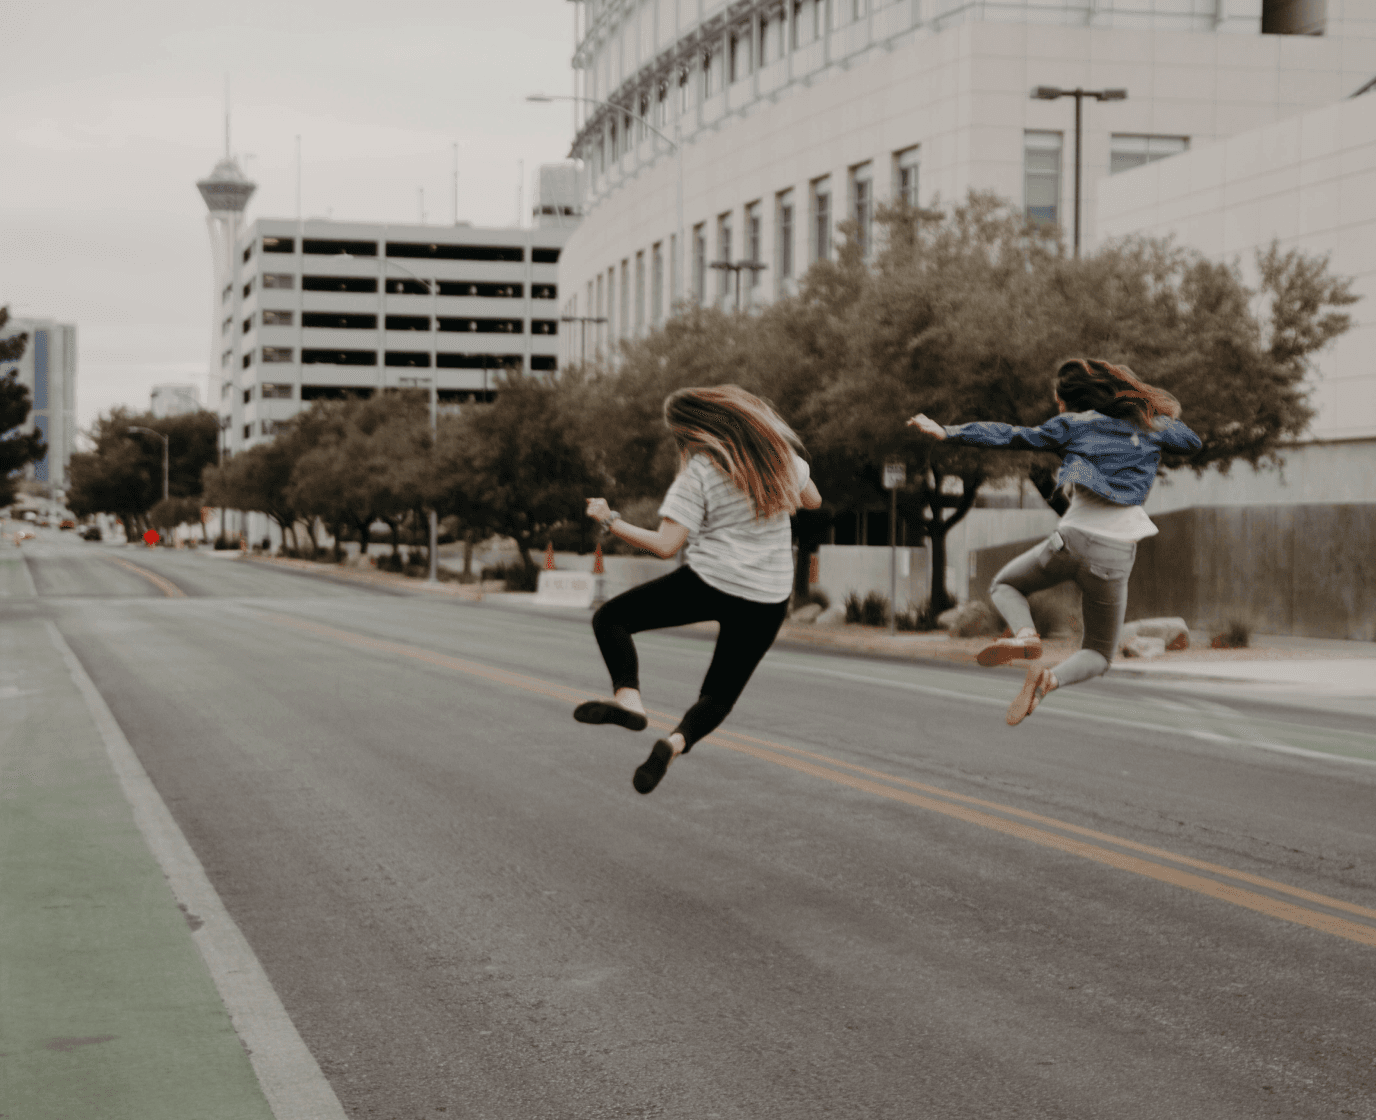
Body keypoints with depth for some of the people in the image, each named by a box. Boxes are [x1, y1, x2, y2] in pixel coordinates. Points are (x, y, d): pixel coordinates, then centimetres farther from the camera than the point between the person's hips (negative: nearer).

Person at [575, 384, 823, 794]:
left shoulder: (699, 472, -11)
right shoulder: (777, 450, 3)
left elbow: (665, 545, -15)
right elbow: (812, 499, 19)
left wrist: (609, 521, -5)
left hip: (710, 583, -5)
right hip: (769, 599, 5)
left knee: (610, 618, 11)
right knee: (720, 694, 16)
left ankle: (628, 697, -14)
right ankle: (678, 740, -15)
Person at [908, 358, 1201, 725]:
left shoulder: (1074, 424, 7)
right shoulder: (1149, 423, 14)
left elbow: (1012, 437, 5)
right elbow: (1192, 442, 31)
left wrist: (947, 433, 8)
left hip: (1075, 538, -2)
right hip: (1116, 555, 2)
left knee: (1005, 586, 26)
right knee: (1098, 654, 19)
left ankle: (1025, 634, -10)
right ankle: (1050, 679, -16)